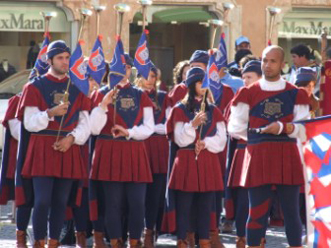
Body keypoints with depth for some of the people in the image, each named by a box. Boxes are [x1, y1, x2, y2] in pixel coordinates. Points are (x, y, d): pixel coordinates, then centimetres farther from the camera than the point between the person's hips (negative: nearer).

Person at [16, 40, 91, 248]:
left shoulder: (77, 88, 11)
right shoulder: (35, 87, 2)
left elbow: (85, 124, 7)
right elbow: (29, 123, -4)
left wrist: (72, 138, -12)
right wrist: (50, 113, -21)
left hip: (68, 150, 3)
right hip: (42, 150, -3)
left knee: (61, 201, 4)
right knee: (42, 201, -9)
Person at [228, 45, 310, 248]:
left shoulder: (296, 94, 6)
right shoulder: (248, 94, 7)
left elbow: (304, 129, -1)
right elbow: (235, 128, 7)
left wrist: (284, 128, -15)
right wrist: (257, 135, 4)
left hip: (287, 159, 0)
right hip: (258, 159, 0)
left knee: (291, 212, 3)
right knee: (258, 212, 1)